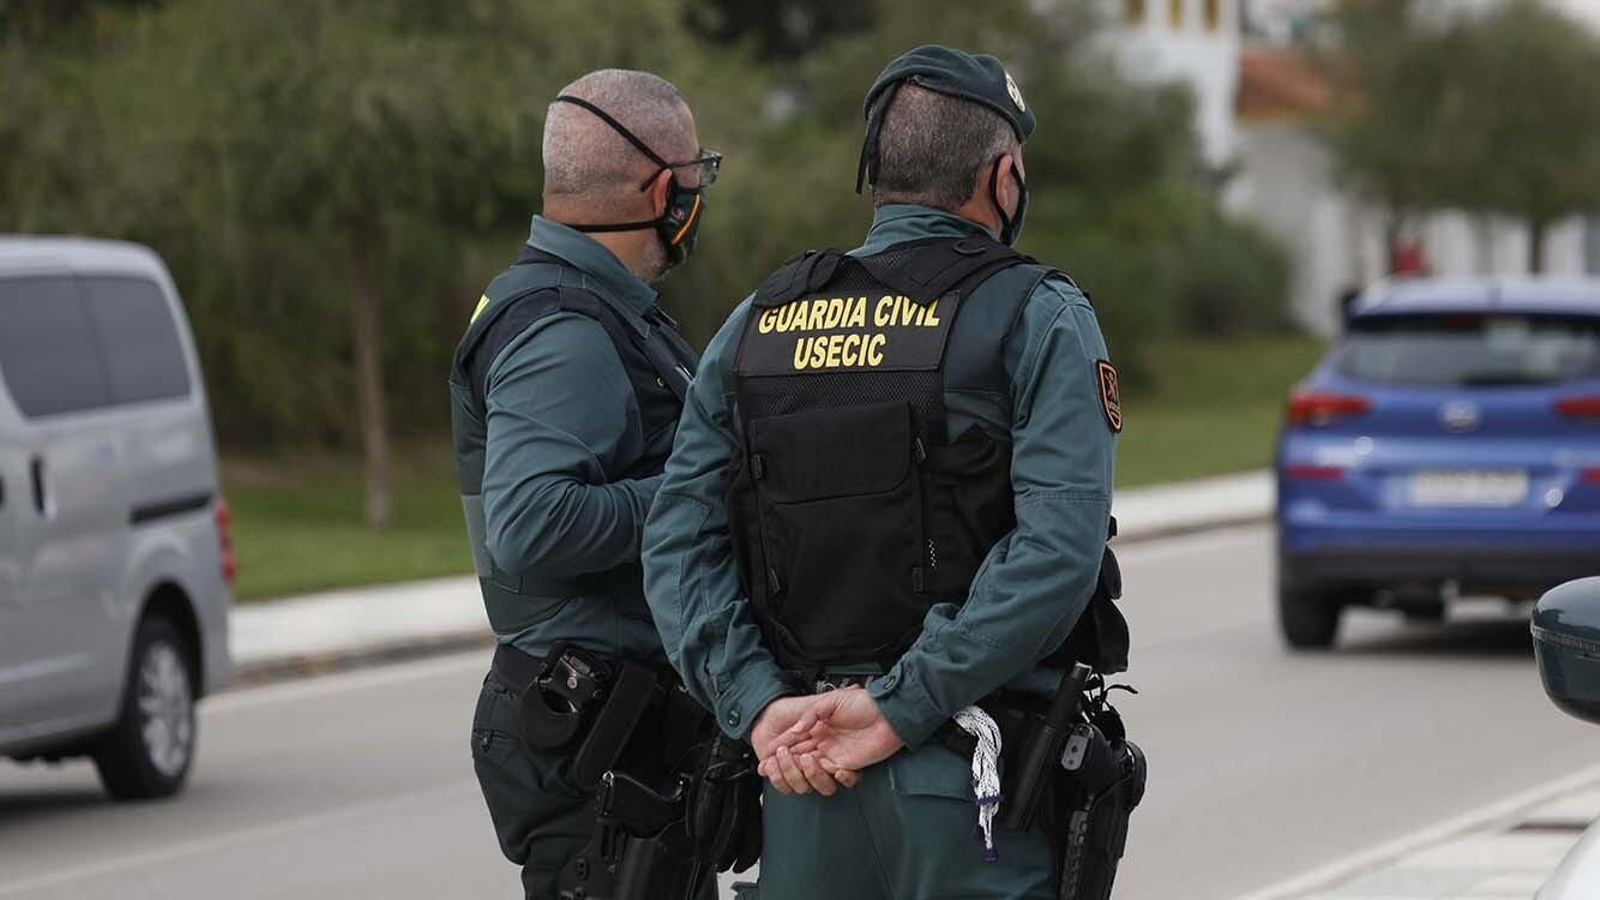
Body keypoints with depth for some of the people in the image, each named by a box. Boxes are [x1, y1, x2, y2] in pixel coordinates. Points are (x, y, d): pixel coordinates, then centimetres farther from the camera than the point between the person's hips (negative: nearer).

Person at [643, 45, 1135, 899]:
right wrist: (901, 708, -16)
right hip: (975, 786, -4)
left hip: (803, 771, 4)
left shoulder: (756, 325, 10)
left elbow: (678, 540, 2)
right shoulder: (1037, 318, -4)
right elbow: (1059, 546, -17)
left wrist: (760, 706, -5)